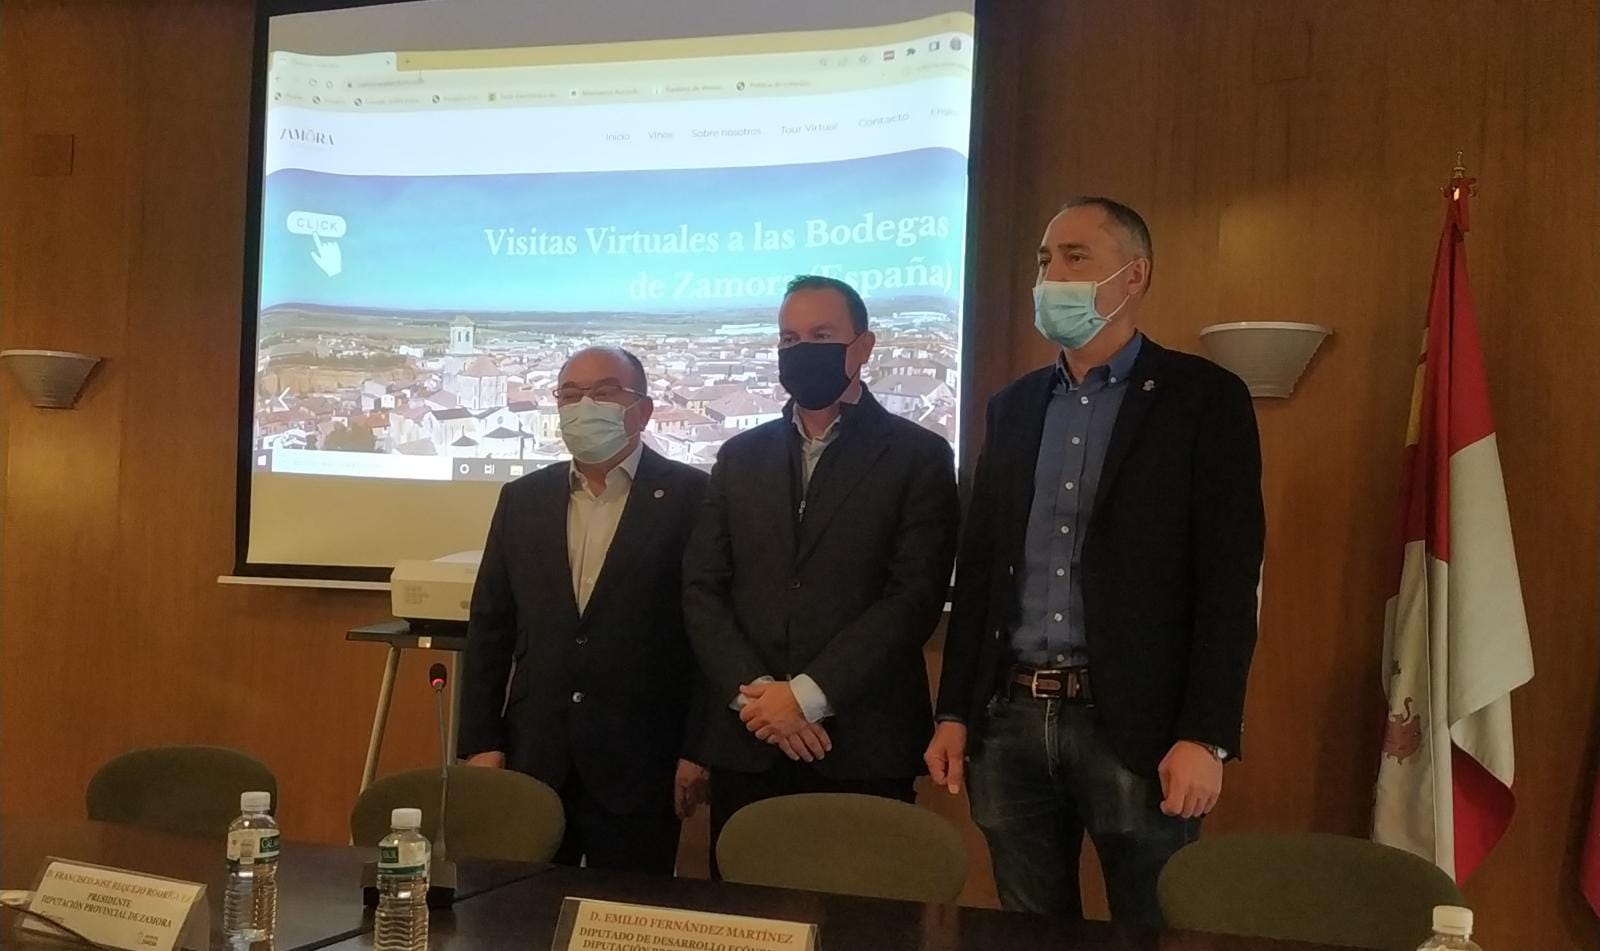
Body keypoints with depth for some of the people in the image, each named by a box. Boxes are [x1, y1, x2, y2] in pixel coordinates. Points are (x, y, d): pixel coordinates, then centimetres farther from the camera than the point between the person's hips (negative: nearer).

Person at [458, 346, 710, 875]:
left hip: (638, 766, -3)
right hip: (531, 759, 3)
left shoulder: (690, 497, -4)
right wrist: (480, 741, 5)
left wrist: (697, 750, -8)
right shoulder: (522, 499, 9)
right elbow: (490, 628, 10)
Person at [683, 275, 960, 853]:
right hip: (746, 744, 3)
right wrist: (754, 692, -8)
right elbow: (701, 589, 7)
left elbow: (915, 598, -9)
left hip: (862, 747, -3)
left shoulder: (918, 456, 1)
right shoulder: (741, 457, 13)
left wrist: (807, 695, -14)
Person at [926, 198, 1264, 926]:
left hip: (1133, 725, -4)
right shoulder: (1013, 406, 12)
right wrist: (953, 711, 8)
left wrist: (1206, 735, -15)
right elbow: (978, 568, 13)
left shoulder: (1203, 399, -3)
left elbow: (1228, 581, -8)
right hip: (1010, 719, 5)